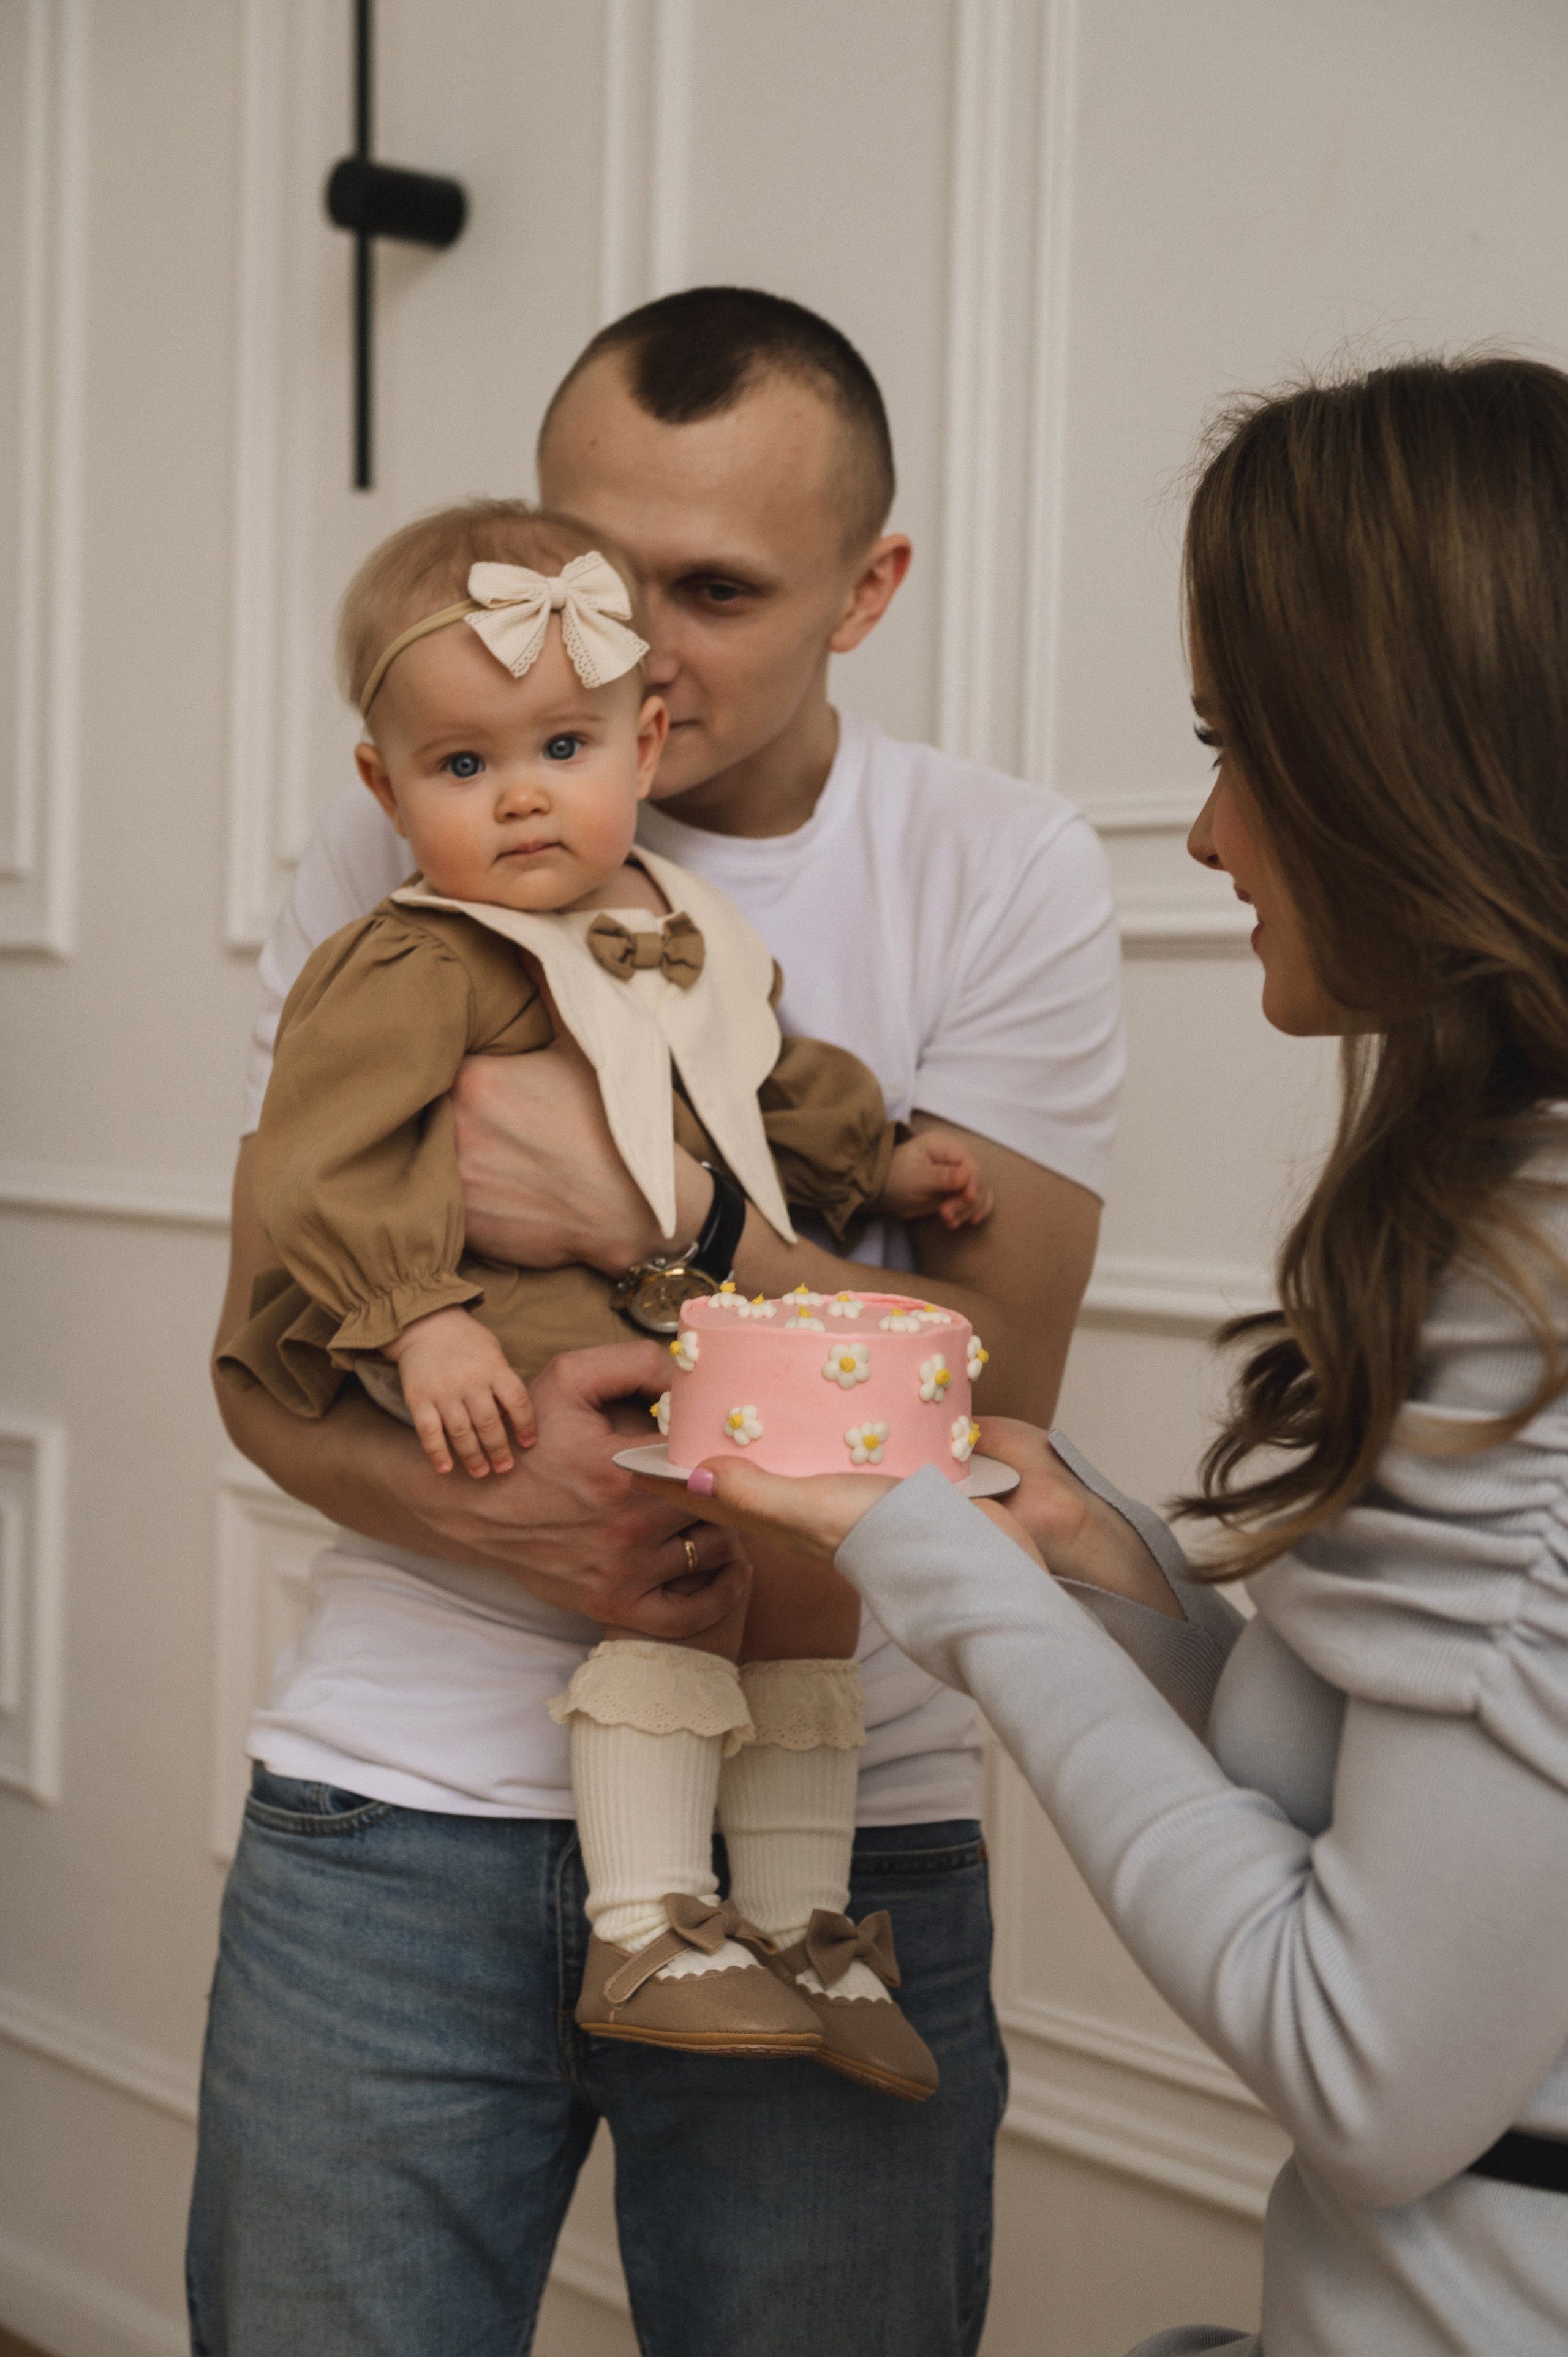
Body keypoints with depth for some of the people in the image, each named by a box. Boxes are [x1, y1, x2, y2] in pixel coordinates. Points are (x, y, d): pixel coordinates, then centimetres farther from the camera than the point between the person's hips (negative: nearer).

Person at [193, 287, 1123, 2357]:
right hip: (397, 1796, 1)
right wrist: (486, 1513, -19)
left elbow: (996, 1377, -7)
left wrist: (658, 1199, -21)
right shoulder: (398, 865, 2)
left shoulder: (1001, 874, -1)